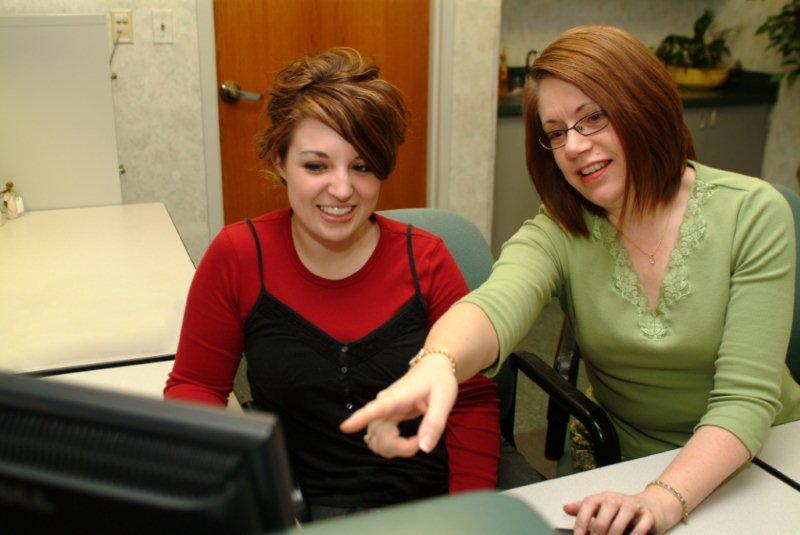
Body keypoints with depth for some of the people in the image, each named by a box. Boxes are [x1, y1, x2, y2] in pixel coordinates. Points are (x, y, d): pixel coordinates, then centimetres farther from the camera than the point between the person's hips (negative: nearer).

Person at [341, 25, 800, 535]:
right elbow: (497, 306, -31)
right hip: (624, 473, 0)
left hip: (752, 466, 0)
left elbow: (746, 396, -17)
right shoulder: (555, 236, -9)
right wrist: (437, 363, -53)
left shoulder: (753, 214, -12)